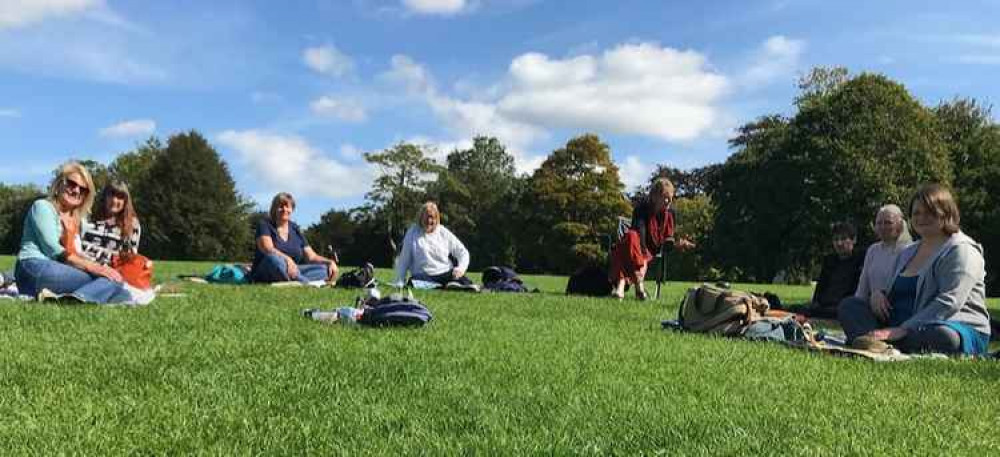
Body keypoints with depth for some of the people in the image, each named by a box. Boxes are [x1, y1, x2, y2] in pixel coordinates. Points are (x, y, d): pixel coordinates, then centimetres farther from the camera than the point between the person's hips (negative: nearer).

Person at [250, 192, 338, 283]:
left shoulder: (295, 229, 12)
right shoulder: (264, 224, -1)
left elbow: (312, 256, 9)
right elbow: (268, 249, -20)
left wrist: (330, 262, -12)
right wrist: (287, 259, -39)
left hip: (291, 272, 5)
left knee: (323, 269, -17)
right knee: (274, 258, -38)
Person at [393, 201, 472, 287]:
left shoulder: (444, 233, 10)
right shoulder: (412, 232, 6)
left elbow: (463, 252, 11)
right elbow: (404, 260, 7)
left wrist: (461, 268, -9)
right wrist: (400, 282, 0)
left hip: (446, 274, 2)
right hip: (424, 276, -1)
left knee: (467, 284, -25)